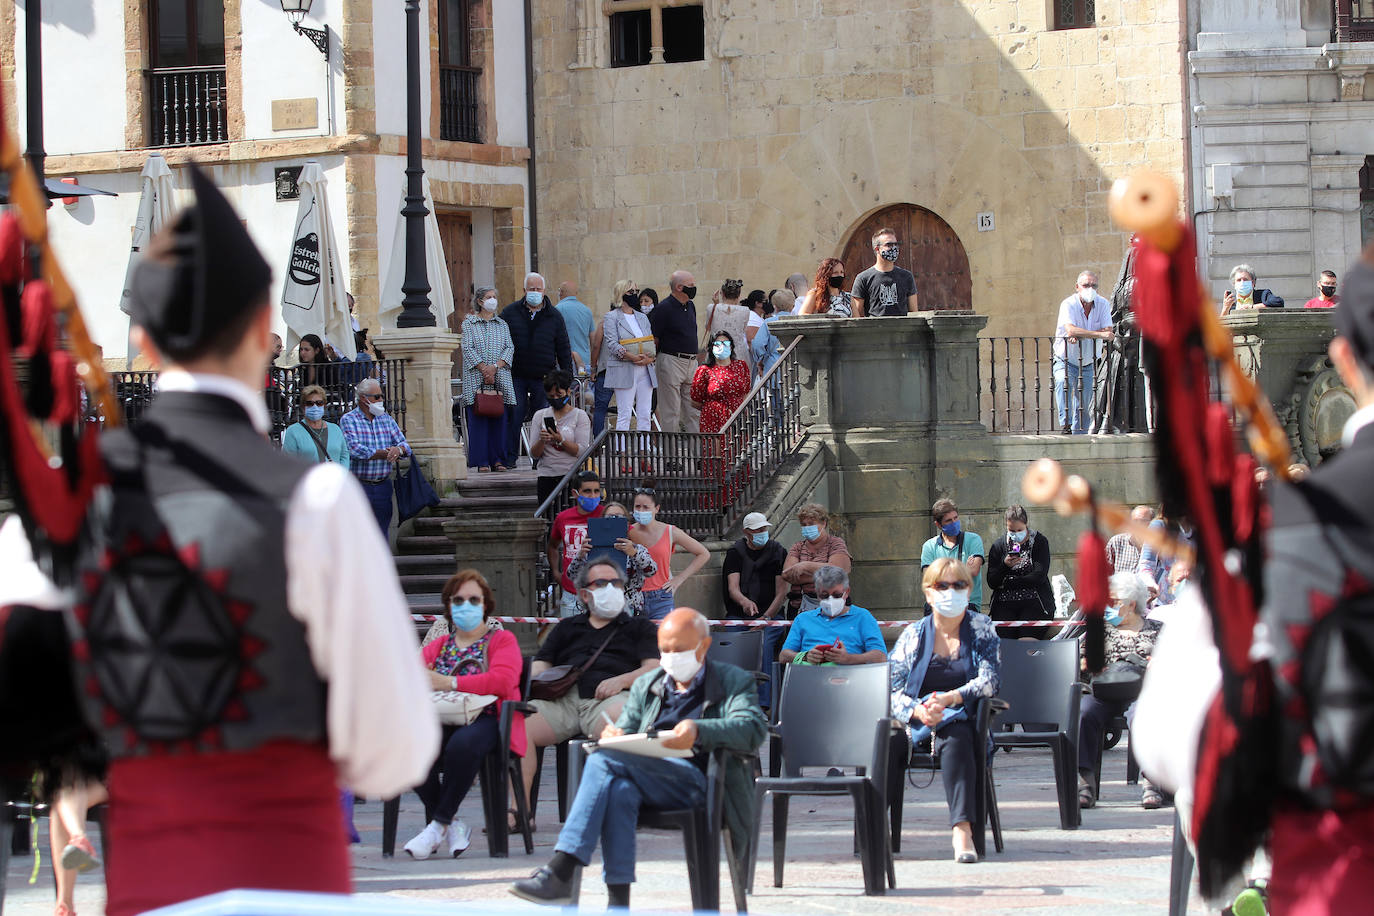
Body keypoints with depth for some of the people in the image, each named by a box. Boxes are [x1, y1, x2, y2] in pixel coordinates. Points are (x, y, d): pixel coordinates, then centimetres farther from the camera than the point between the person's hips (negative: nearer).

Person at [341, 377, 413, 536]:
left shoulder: (386, 419, 13)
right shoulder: (348, 420, -3)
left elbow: (405, 445, 9)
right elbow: (355, 449, -17)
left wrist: (399, 449, -17)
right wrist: (385, 454, -15)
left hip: (383, 486, 5)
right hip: (358, 486, -5)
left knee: (382, 533, 6)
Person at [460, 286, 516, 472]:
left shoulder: (502, 325, 15)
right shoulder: (469, 323, 6)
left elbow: (510, 348, 6)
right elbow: (468, 348, -4)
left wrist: (495, 366, -11)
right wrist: (484, 368, -14)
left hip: (500, 379, 3)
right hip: (476, 379, -3)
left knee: (499, 419, 0)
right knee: (478, 420, -6)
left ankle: (497, 460, 4)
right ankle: (481, 461, -6)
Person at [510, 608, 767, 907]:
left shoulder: (733, 682, 14)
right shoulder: (645, 686, 30)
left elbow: (754, 730, -5)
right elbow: (626, 730, 23)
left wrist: (698, 731, -23)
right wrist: (614, 735, -5)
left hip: (699, 781, -4)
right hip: (646, 778, 4)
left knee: (605, 760, -29)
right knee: (618, 791, -36)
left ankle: (559, 873, -36)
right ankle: (618, 902, -41)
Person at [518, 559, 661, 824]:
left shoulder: (640, 627, 26)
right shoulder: (566, 628, 34)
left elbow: (654, 668, 12)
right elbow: (539, 666, 26)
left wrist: (622, 680, -8)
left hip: (608, 701, -3)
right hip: (562, 700, 3)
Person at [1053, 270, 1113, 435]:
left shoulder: (1103, 304, -4)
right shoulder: (1068, 305, -17)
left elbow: (1108, 332, -16)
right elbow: (1071, 330, -34)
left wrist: (1080, 335, -27)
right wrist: (1099, 334, -36)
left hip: (1088, 364, 4)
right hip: (1065, 361, -4)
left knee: (1084, 406, 3)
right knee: (1063, 381, -33)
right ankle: (1065, 424, -32)